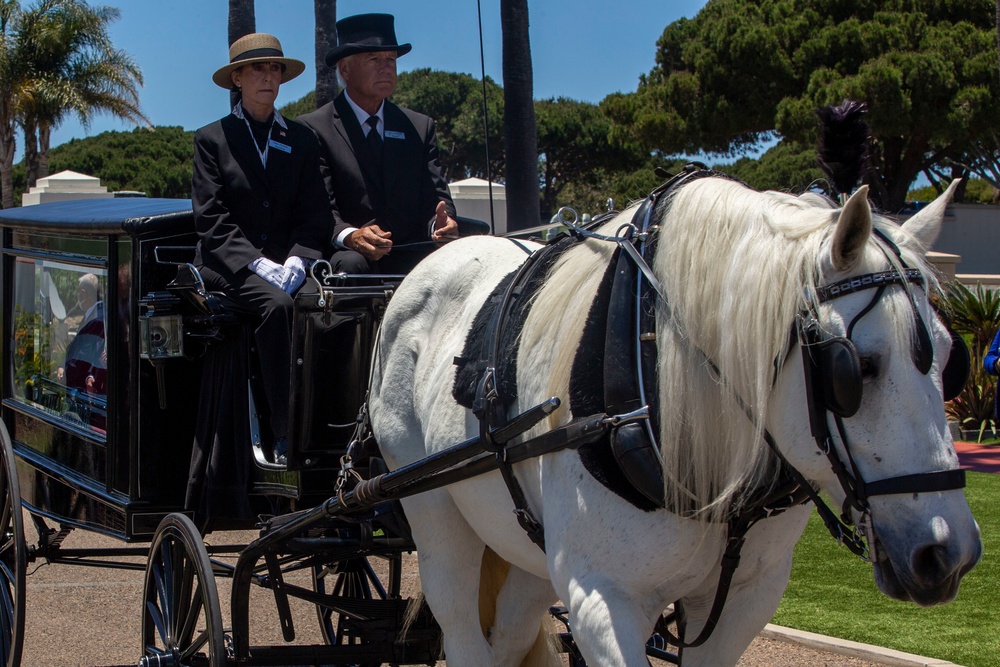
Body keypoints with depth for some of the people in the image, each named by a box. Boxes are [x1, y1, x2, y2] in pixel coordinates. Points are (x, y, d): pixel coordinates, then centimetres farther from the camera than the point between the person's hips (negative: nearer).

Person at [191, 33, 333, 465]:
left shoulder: (301, 141, 17)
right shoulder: (212, 139, 7)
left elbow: (315, 217, 9)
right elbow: (211, 221, -3)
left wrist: (296, 261, -11)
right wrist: (259, 264, -16)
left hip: (290, 263, 3)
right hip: (226, 267, -3)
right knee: (277, 305, -34)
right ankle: (285, 436, -33)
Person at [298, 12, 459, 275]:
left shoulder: (421, 128, 20)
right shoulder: (314, 128, 4)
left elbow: (435, 196, 13)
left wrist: (441, 223, -13)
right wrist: (350, 236, -28)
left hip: (411, 261, 4)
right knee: (351, 263, -39)